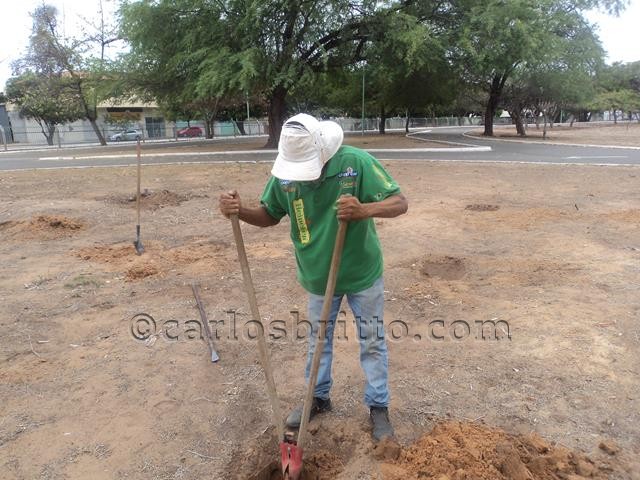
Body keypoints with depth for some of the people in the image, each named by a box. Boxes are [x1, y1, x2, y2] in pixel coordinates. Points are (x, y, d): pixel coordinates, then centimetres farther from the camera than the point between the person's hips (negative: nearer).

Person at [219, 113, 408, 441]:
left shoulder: (357, 162, -24)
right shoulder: (284, 173, -14)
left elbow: (400, 203, -22)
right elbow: (268, 215, -1)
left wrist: (365, 210, -43)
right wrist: (240, 211, -23)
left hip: (363, 274, -3)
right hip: (318, 276, 3)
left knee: (372, 342, 12)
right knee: (318, 339, 20)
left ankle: (378, 406, 32)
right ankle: (318, 397, 43)